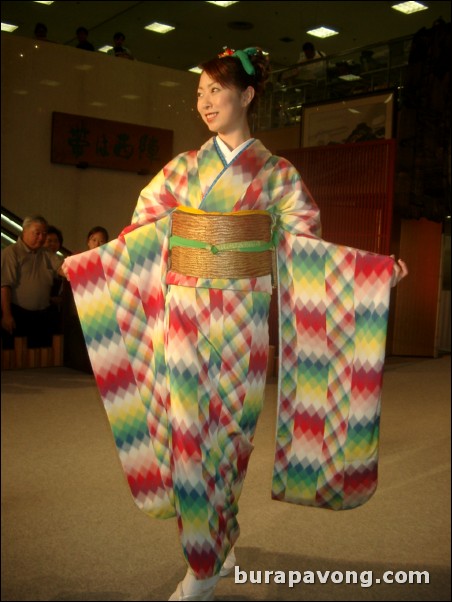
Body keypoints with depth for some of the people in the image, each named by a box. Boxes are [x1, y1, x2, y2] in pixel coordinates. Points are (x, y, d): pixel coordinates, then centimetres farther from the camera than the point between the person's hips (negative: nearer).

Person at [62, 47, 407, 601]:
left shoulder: (277, 174, 4)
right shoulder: (181, 169, 10)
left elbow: (306, 247, 1)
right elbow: (138, 238, 10)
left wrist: (378, 268, -8)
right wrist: (70, 264, 9)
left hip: (243, 317, -1)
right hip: (186, 316, 2)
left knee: (229, 428, 4)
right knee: (188, 427, 1)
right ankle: (208, 557, 21)